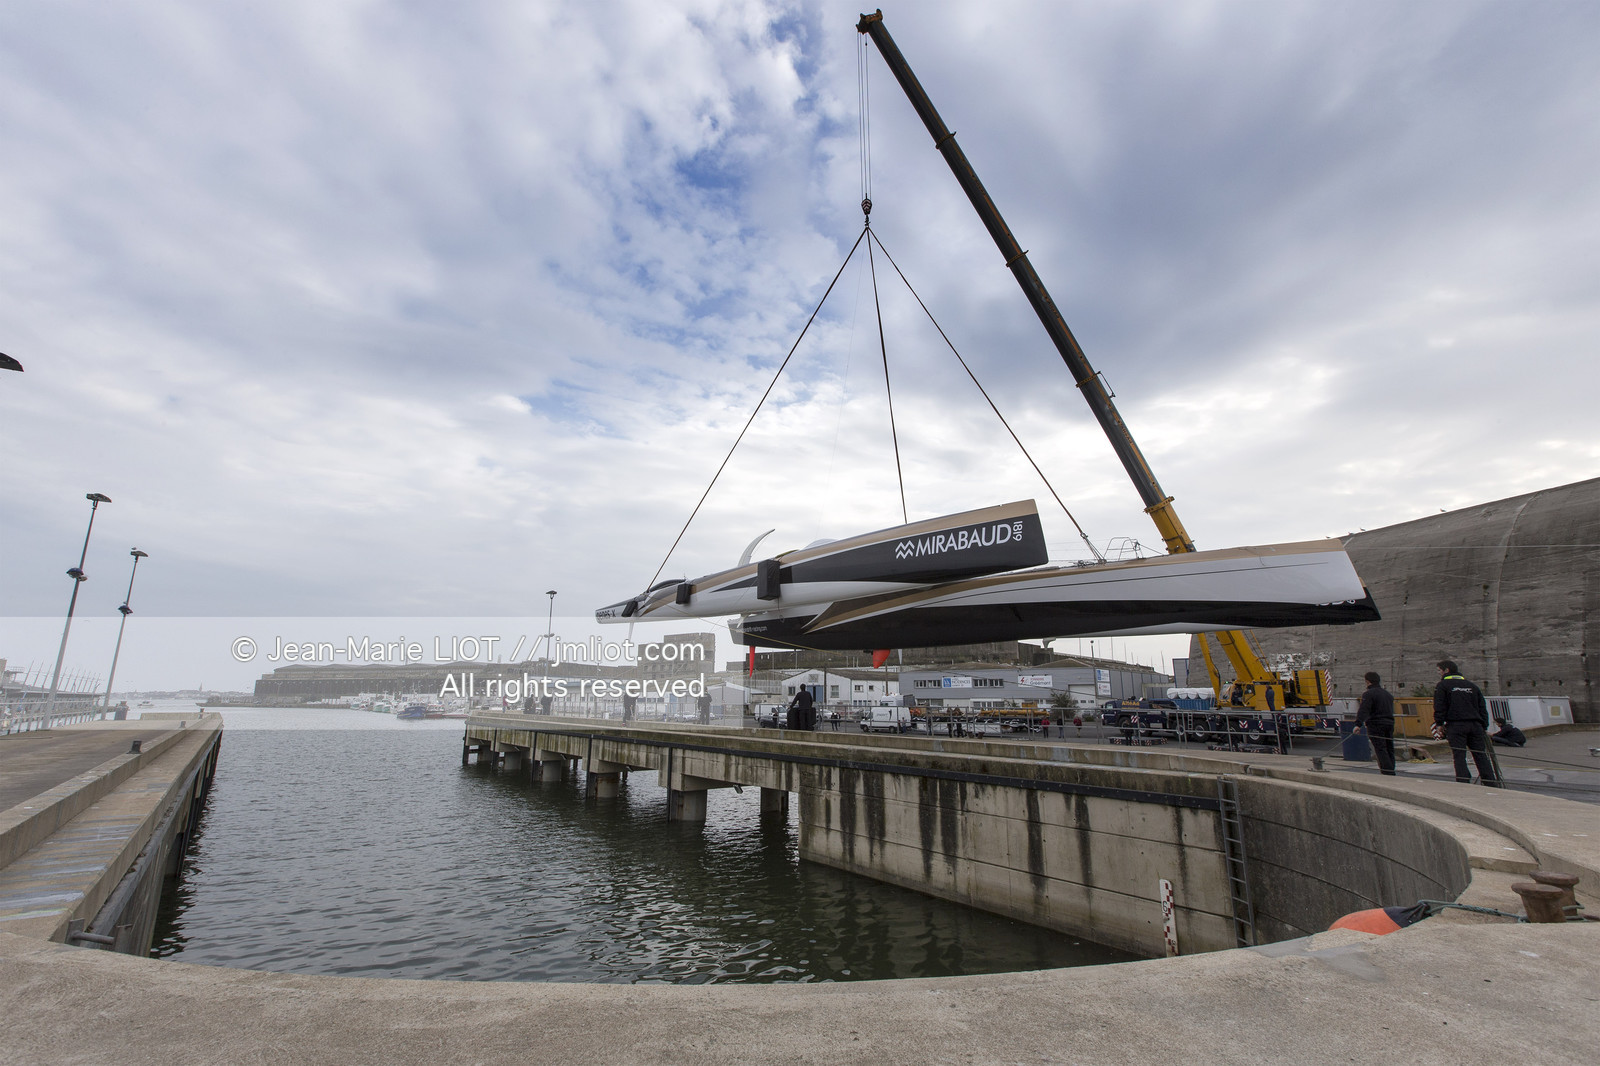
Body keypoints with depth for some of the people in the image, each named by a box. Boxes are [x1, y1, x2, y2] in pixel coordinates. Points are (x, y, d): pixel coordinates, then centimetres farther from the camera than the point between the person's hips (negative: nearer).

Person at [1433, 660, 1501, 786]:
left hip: (1455, 725, -5)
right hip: (1475, 724, 5)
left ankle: (1464, 785, -7)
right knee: (1481, 756, 8)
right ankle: (1493, 786, 7)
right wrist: (1485, 727, 22)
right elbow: (1482, 707, 20)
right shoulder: (1472, 686, 20)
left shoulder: (1442, 686, 3)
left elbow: (1439, 707, -6)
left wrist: (1439, 724, -1)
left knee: (1459, 757, -4)